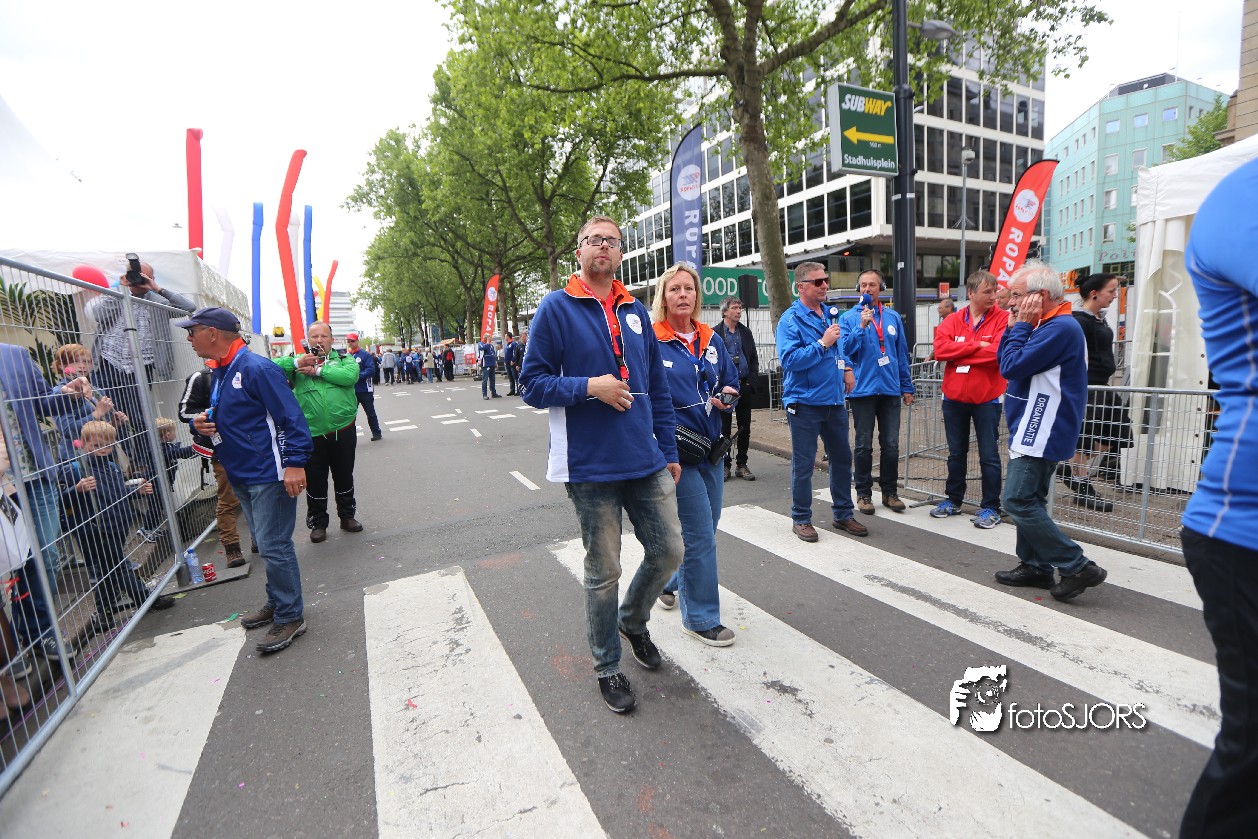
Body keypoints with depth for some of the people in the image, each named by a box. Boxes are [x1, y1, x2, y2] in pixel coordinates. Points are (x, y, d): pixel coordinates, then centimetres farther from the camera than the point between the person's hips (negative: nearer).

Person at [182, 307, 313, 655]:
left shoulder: (257, 368, -16)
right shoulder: (218, 372, 13)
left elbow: (291, 417, -21)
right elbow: (218, 418, 25)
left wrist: (294, 463, -26)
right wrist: (201, 424, 2)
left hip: (269, 475, -9)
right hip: (240, 476, 10)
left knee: (273, 547, -4)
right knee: (266, 544, 19)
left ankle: (290, 616, 8)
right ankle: (277, 603, 34)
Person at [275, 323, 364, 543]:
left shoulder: (344, 359, 4)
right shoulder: (299, 362, 7)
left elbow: (350, 376, -17)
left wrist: (318, 370, -16)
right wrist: (296, 362, -18)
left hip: (343, 431, 0)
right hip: (312, 434, 0)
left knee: (344, 476, 15)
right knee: (315, 481, 9)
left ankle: (347, 515, 32)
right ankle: (318, 523, 25)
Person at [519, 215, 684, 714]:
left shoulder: (636, 312, 10)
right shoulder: (556, 308, -4)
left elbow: (658, 388, 14)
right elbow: (532, 384, -6)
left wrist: (670, 452, 11)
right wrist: (590, 387, -20)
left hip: (648, 463, 5)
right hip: (590, 467, -4)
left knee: (668, 551, 11)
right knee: (604, 571, 8)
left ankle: (632, 620, 42)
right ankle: (607, 667, 32)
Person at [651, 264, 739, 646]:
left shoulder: (712, 341, 10)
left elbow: (731, 382, 18)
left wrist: (727, 397, -4)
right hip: (675, 451, -7)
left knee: (703, 531, 18)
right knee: (700, 535, -3)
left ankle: (669, 583, 42)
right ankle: (700, 618, 15)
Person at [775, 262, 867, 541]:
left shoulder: (830, 315, 13)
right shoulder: (791, 319, -10)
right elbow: (789, 359, -21)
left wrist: (847, 367, 10)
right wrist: (822, 344, -23)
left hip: (834, 400, 7)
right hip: (805, 403, -7)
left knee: (842, 458, 14)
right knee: (803, 464, 2)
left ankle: (843, 513, 30)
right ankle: (801, 519, 17)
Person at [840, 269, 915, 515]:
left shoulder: (893, 317, 8)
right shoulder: (849, 318, -2)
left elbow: (902, 354, 12)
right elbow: (845, 350, -12)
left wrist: (907, 387, 12)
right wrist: (862, 325, -22)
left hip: (890, 390, 3)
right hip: (863, 390, -3)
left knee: (891, 444, 8)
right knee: (864, 446, 5)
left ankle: (890, 492, 21)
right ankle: (863, 493, 17)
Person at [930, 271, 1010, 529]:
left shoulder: (1002, 318, -5)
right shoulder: (953, 320, 4)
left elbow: (998, 353, -19)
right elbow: (940, 349, -11)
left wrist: (959, 352, -12)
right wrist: (977, 346, -15)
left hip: (987, 398, -3)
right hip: (954, 397, 3)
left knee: (989, 455, 3)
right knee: (956, 453, 15)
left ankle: (990, 507, 15)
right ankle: (953, 500, 28)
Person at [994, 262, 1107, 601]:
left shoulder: (1060, 327, -17)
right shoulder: (1048, 326, 16)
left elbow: (1012, 366, -22)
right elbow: (1005, 361, 13)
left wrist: (1022, 324, -12)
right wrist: (1018, 326, 3)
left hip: (1040, 434, -11)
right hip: (1033, 432, 11)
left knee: (1020, 502, -9)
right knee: (1027, 501, 15)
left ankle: (1077, 567, 0)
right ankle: (1034, 566, 25)